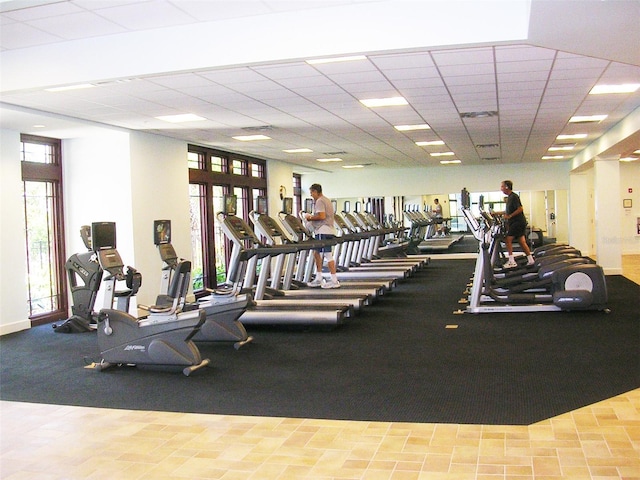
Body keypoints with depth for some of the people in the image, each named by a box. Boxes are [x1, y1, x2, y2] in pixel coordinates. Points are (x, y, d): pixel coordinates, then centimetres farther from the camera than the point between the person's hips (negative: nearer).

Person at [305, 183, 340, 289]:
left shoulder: (319, 201, -10)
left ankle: (334, 281, -7)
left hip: (323, 232, -11)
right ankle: (318, 278, 19)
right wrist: (312, 217, 18)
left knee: (328, 255, -9)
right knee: (317, 253, 16)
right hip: (328, 231, 11)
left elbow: (321, 216, -22)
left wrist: (310, 218, -7)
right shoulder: (326, 200, 22)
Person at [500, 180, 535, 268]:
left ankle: (511, 261, -12)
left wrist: (509, 216, -21)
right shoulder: (509, 197, 16)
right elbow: (509, 211, 24)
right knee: (522, 241, 11)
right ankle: (530, 260, 15)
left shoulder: (514, 196, -14)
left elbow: (520, 209, -21)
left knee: (508, 239, -12)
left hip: (518, 222, -10)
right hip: (516, 222, 10)